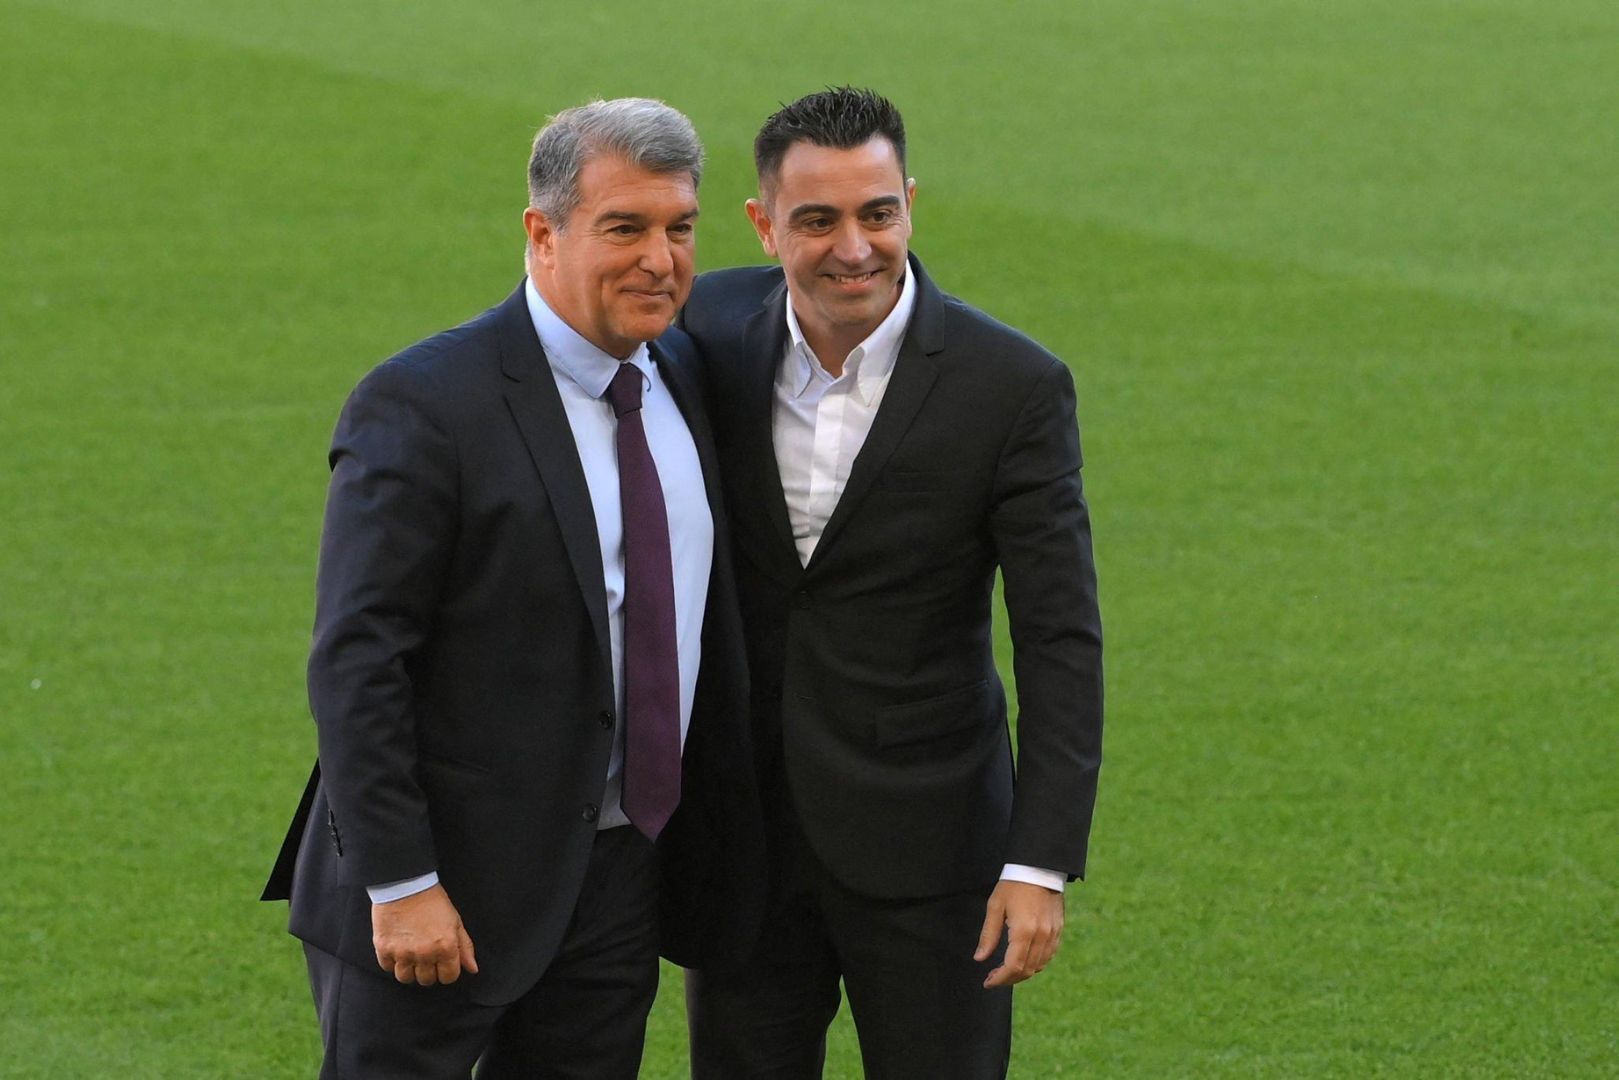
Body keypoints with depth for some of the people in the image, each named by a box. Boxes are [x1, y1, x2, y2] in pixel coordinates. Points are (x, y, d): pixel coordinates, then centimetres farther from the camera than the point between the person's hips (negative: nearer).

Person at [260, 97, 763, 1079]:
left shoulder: (682, 380, 8)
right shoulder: (423, 407, -15)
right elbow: (355, 665, -17)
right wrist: (401, 885, -20)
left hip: (620, 879, 7)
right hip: (449, 889, -6)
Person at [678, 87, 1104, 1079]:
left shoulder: (1014, 387, -14)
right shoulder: (712, 328, -5)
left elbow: (1062, 644, -12)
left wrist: (1042, 867, -17)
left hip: (924, 840, -3)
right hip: (741, 832, 3)